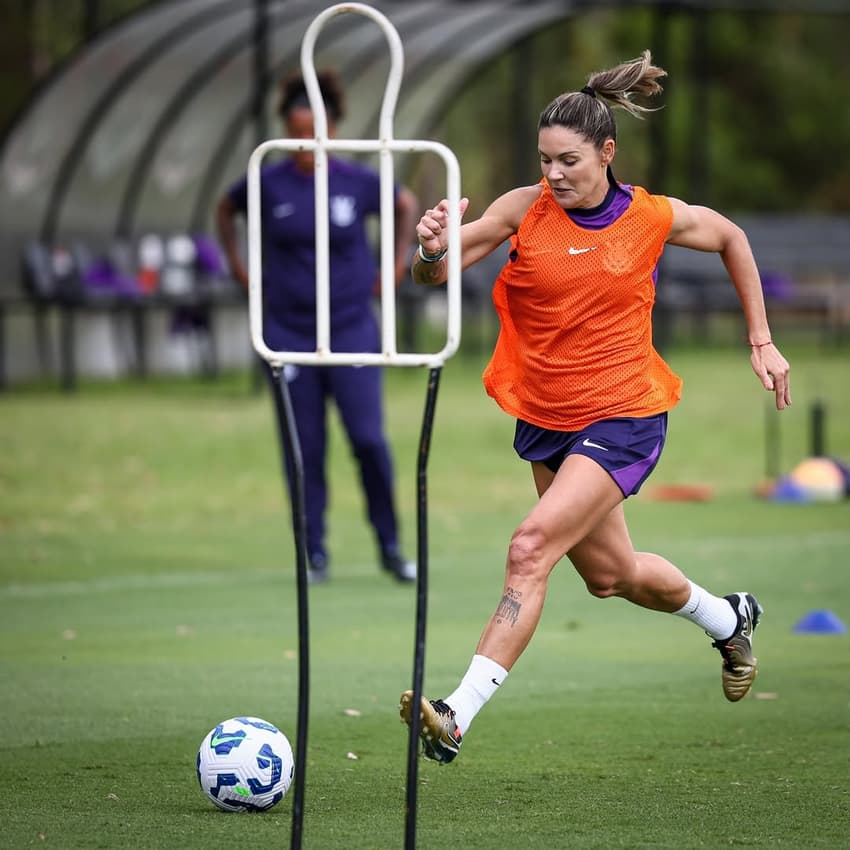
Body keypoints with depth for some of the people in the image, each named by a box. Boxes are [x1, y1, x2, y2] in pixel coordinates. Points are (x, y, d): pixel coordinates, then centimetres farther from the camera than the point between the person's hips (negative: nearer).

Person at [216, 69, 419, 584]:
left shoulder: (358, 182, -3)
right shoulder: (268, 184, -2)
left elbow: (406, 205, 16)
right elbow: (226, 210, 18)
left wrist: (398, 265, 12)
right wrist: (240, 270, 13)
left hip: (352, 327, -1)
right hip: (288, 332, 1)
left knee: (369, 439, -7)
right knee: (304, 449, 2)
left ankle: (391, 547, 8)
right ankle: (315, 555, 12)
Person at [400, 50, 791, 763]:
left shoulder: (654, 218, -9)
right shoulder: (526, 209, -8)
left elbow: (732, 238, 11)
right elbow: (436, 273, -15)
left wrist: (761, 342, 11)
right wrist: (433, 251, -39)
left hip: (623, 418, -4)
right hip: (545, 418, 4)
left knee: (532, 548, -22)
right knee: (610, 575, 19)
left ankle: (458, 717, -27)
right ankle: (727, 619, 50)